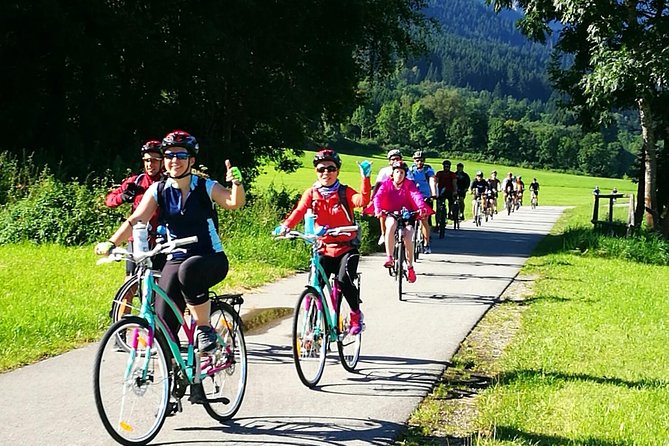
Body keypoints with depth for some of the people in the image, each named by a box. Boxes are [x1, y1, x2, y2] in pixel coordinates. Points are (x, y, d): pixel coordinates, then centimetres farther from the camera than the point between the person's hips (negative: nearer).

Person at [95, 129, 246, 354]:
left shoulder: (206, 187, -5)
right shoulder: (158, 190, 2)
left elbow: (235, 202, -19)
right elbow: (135, 220, -7)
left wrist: (237, 183, -40)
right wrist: (111, 243, -22)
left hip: (212, 259, -3)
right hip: (176, 260, 3)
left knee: (189, 270, -38)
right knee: (164, 323, -11)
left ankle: (205, 328, -20)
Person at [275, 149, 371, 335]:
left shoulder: (345, 192, -2)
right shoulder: (311, 194, 4)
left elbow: (362, 200, -22)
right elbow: (299, 211, -12)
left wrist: (365, 178, -37)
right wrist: (285, 226, -32)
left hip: (346, 248, -3)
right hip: (324, 249, 3)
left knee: (344, 280, -24)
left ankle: (356, 313, 1)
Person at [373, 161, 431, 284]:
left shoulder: (409, 184, -1)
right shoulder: (386, 184, -1)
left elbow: (416, 195, -19)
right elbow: (378, 196, -16)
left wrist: (421, 207, -39)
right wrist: (377, 209, -38)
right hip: (391, 215, 0)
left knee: (408, 237, -23)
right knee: (391, 225, -35)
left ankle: (410, 266, -3)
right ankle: (389, 258, -33)